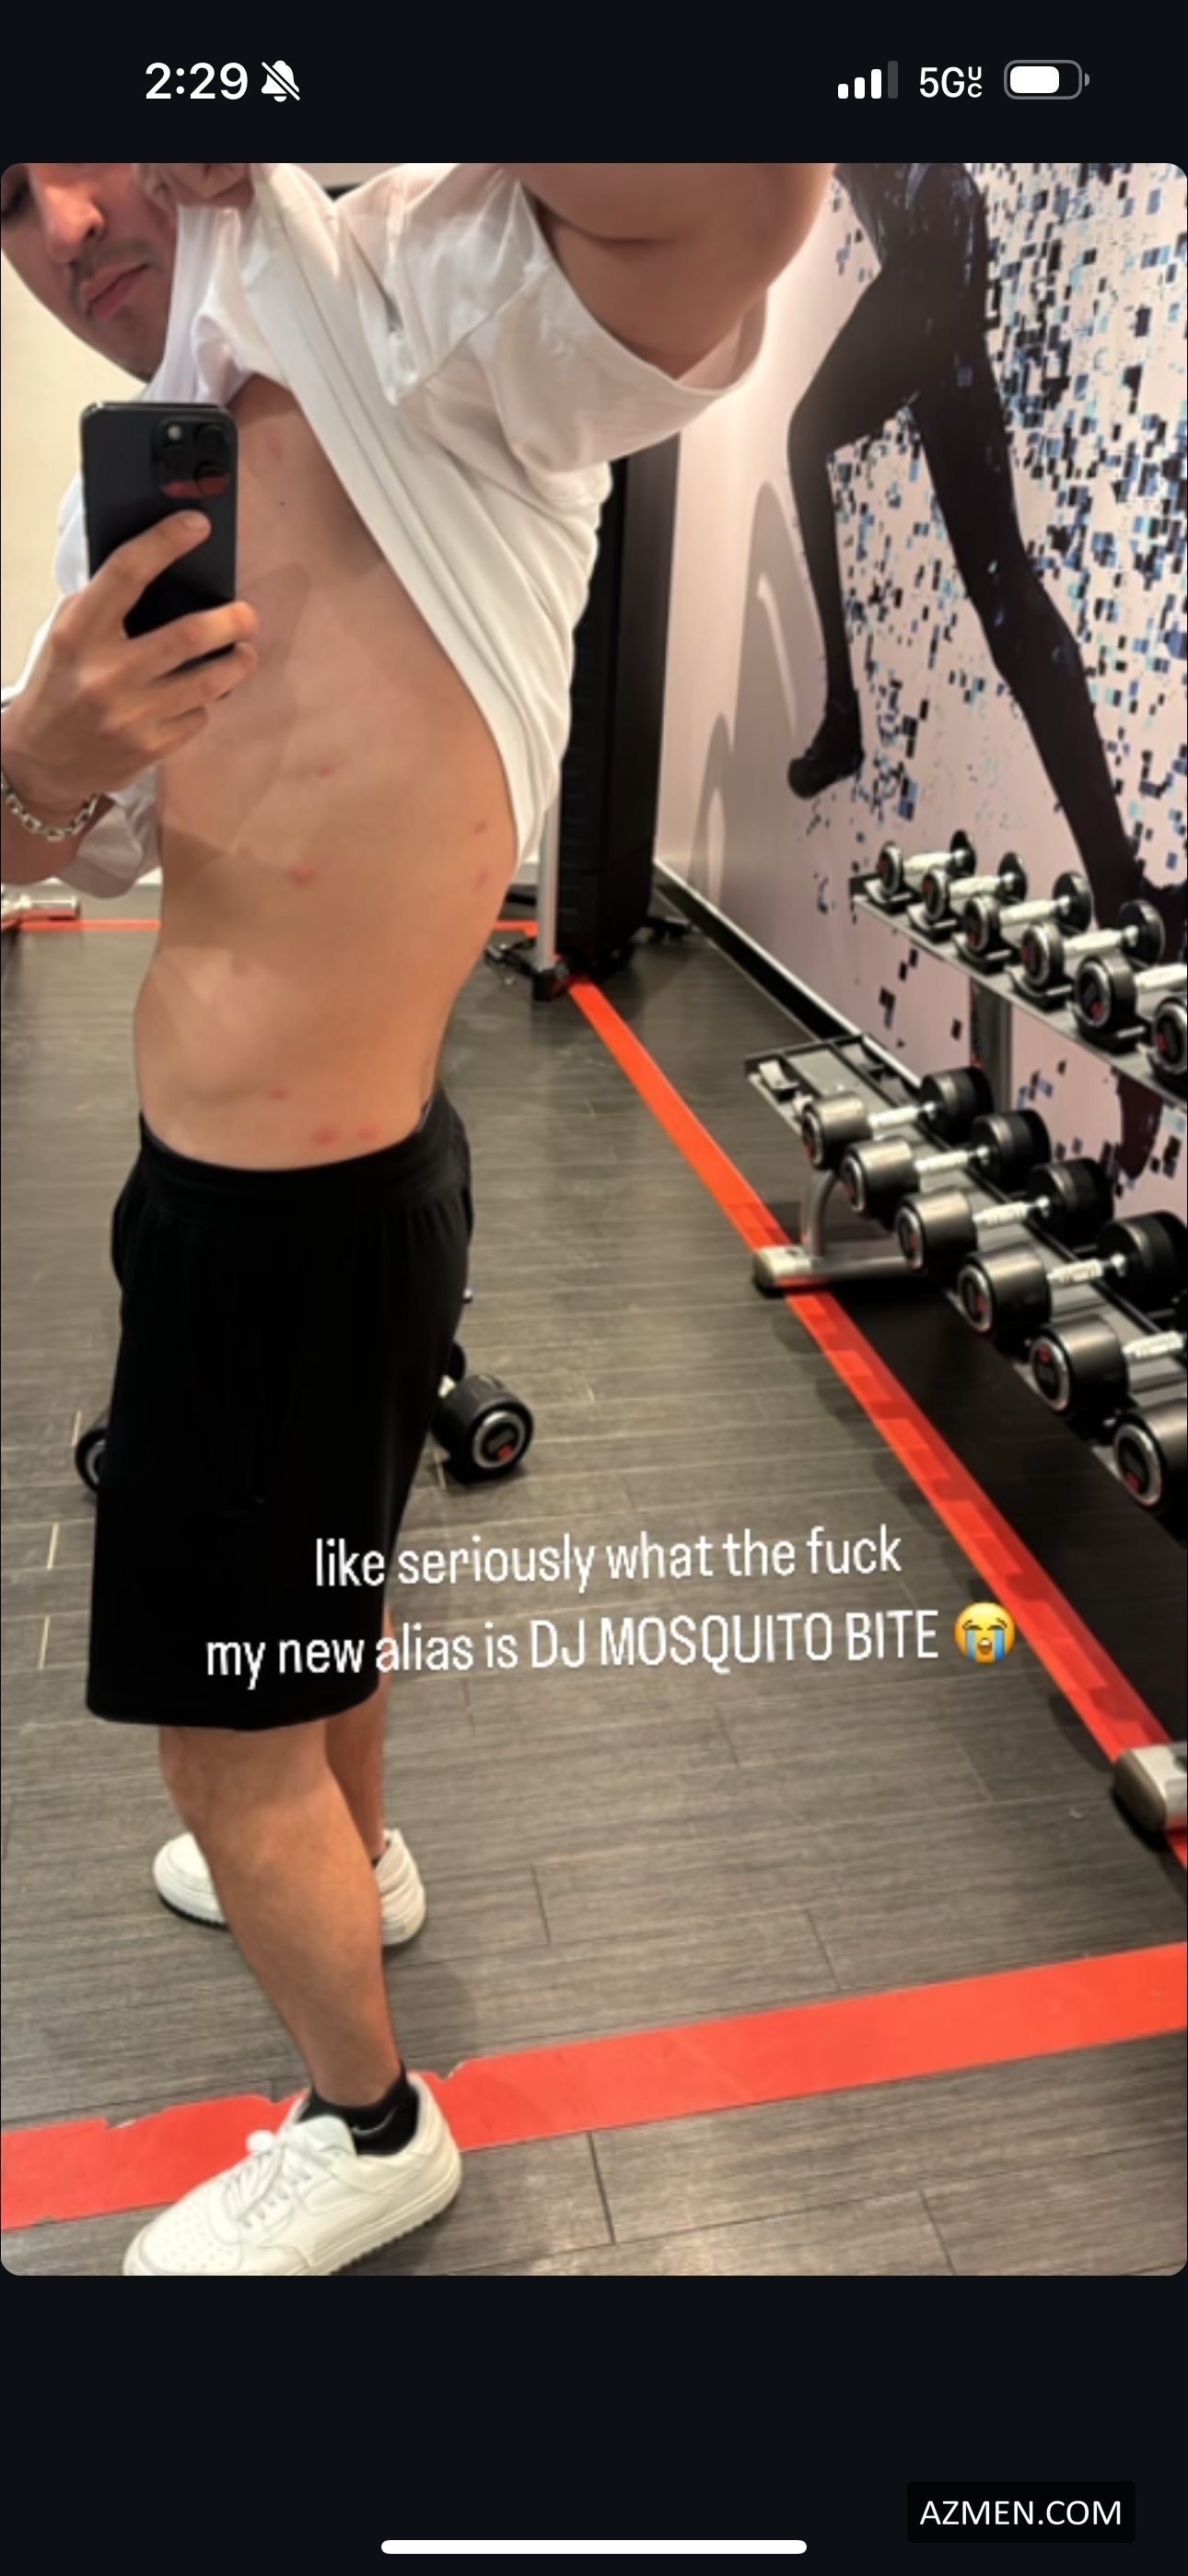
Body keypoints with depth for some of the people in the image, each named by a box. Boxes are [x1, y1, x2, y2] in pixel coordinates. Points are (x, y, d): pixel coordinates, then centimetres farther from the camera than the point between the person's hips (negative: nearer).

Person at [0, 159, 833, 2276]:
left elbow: (742, 190, -38)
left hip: (305, 1215, -9)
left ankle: (369, 2131, 36)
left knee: (225, 1721, 9)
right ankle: (352, 1861, 60)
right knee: (314, 1573, 30)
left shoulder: (425, 315, -17)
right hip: (248, 1182, 9)